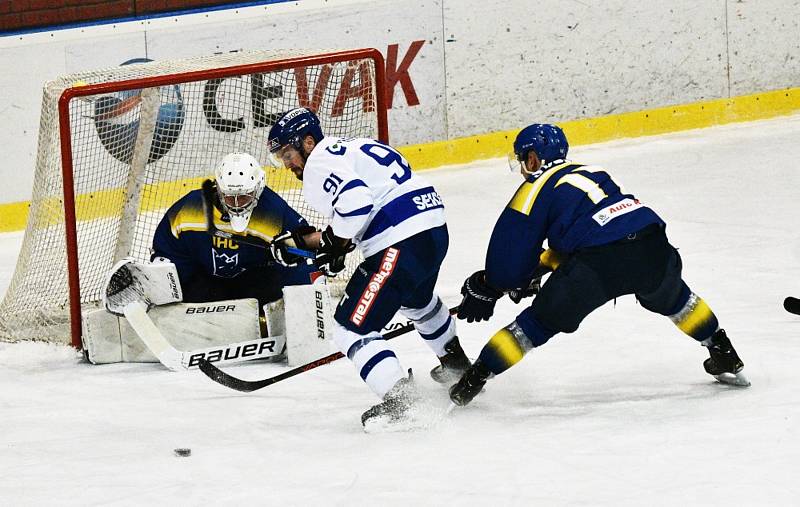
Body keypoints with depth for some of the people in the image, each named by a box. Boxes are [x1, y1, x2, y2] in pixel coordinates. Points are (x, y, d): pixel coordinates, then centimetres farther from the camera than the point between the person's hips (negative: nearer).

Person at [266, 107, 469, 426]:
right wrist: (300, 241, 14)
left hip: (402, 245, -11)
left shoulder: (321, 162, -7)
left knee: (351, 328, -7)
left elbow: (354, 200, -26)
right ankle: (454, 363, 61)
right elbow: (342, 231, 24)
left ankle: (400, 400, -16)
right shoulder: (348, 149, 23)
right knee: (418, 300, 40)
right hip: (434, 231, 11)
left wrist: (335, 244, -11)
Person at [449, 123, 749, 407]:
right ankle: (726, 359, 43)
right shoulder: (590, 173, 32)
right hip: (652, 246, 5)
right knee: (672, 299, 36)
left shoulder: (536, 189, 12)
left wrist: (486, 288, 26)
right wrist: (536, 269, 42)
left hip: (599, 266, -5)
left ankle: (473, 380, 6)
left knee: (542, 321, 8)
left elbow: (512, 251, 9)